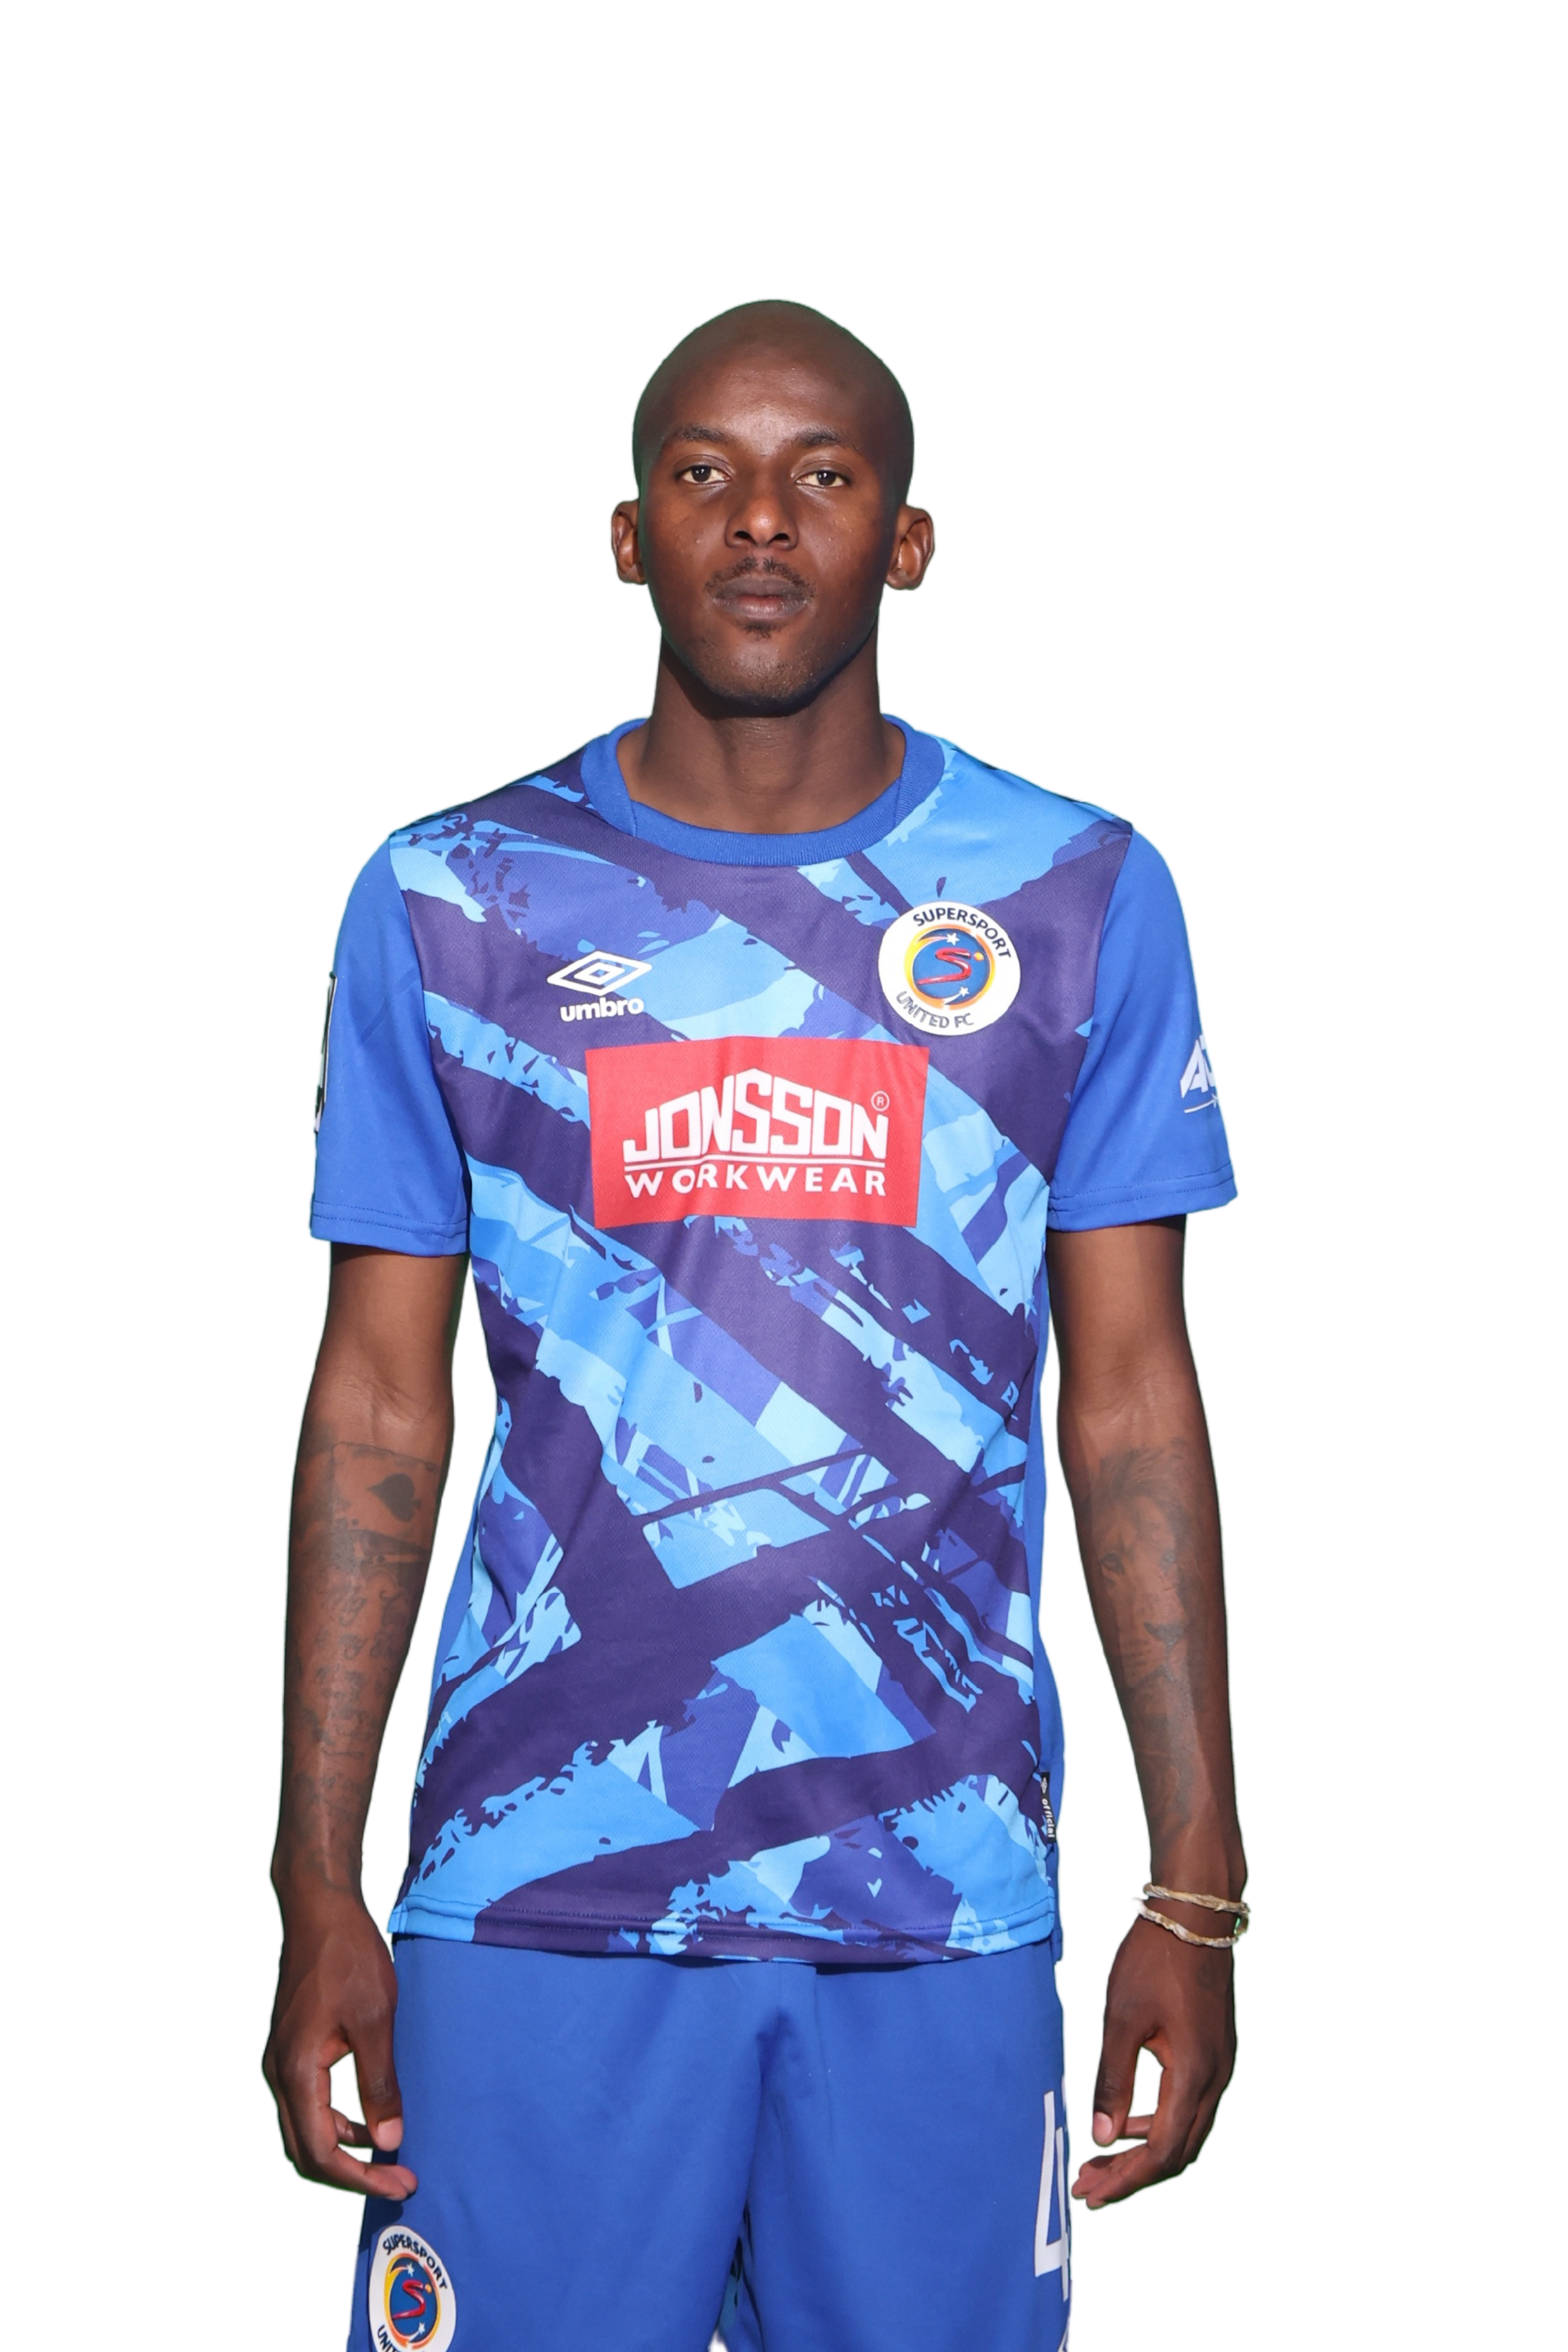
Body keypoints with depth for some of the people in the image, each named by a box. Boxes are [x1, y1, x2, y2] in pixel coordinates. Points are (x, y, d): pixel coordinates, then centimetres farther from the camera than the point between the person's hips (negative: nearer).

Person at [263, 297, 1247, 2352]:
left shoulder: (1084, 899, 4)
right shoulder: (444, 902, 4)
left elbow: (1134, 1410, 4)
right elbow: (378, 1418, 5)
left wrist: (1196, 1896, 0)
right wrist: (320, 1895, 0)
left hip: (943, 1892, 0)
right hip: (542, 1881, 0)